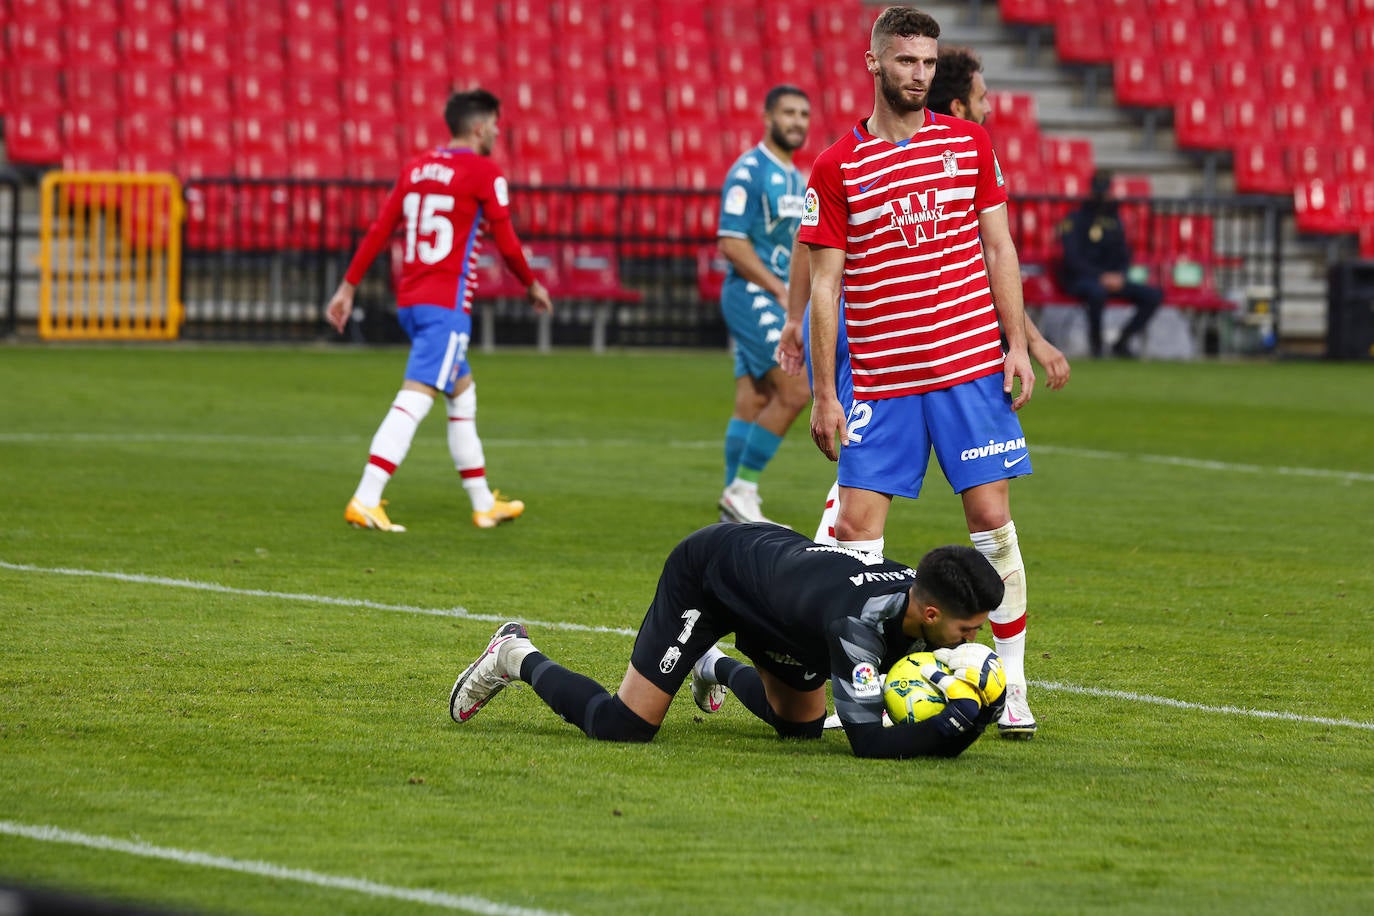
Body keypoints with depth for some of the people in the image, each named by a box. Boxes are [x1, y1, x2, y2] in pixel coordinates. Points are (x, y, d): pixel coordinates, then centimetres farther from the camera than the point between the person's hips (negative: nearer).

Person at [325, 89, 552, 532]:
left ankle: (485, 504, 28)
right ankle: (365, 501, -25)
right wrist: (532, 285, 13)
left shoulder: (417, 167, 13)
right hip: (446, 304, -8)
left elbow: (379, 232, 10)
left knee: (462, 392, 20)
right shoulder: (485, 173, -6)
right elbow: (506, 243, -4)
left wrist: (348, 287, 13)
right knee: (415, 397, -14)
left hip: (409, 302, 8)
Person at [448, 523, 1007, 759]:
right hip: (705, 574, -8)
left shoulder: (921, 594, -19)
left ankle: (719, 667, 47)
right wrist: (953, 726, -47)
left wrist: (971, 713, -29)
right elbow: (867, 741, -43)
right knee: (622, 724, -13)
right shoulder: (857, 620, -42)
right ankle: (518, 659, 13)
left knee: (803, 724, 20)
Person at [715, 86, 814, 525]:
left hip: (775, 300, 9)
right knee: (794, 391, -16)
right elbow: (732, 243, -17)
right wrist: (781, 290, -17)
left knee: (751, 405, 7)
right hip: (751, 295, -9)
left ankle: (734, 506, 9)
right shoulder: (749, 172, -11)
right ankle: (742, 489, -10)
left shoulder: (796, 179, 17)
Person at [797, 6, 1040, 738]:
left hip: (972, 367, 1)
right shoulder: (835, 168, 1)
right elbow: (825, 285, 1)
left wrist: (1018, 345, 1)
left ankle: (1012, 689, 6)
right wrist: (822, 394, -2)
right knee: (856, 528, -5)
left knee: (991, 518, -2)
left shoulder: (969, 143, 7)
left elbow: (998, 247, 10)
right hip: (879, 378, -1)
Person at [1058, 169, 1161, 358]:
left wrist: (1120, 276, -5)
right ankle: (1095, 342, -22)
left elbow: (1124, 256, 18)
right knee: (1097, 291, -42)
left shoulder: (1114, 220, 17)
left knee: (1153, 295, -11)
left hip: (1112, 277, 6)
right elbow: (1072, 259, -11)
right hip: (1079, 279, -6)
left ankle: (1121, 342, -7)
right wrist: (1102, 277, -20)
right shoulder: (1076, 220, -2)